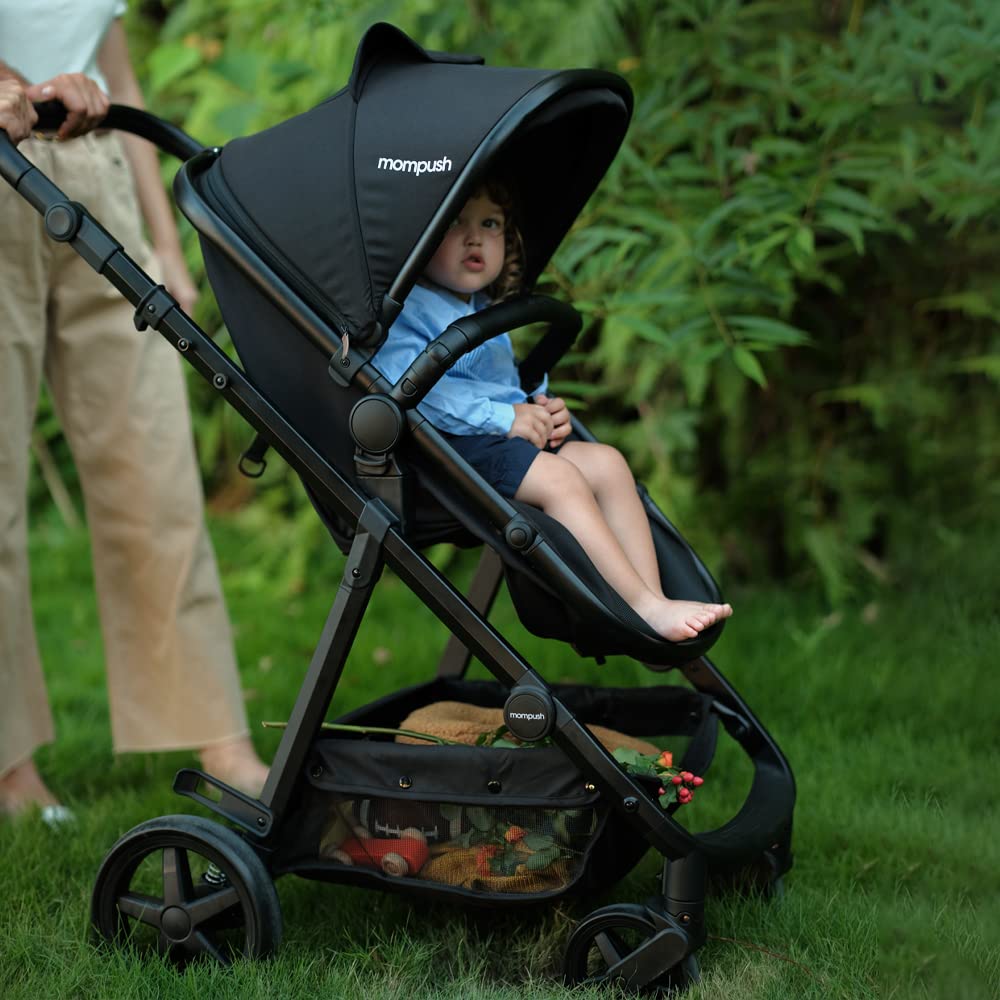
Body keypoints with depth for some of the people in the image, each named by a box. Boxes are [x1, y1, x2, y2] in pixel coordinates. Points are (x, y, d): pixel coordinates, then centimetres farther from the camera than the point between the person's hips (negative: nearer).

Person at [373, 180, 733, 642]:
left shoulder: (484, 313, 25)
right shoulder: (404, 312, -8)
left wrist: (543, 409, 8)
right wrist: (503, 417, -21)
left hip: (508, 439, 9)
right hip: (450, 447, -9)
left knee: (606, 462, -7)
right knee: (559, 478, -26)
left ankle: (654, 598, -16)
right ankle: (644, 606, -27)